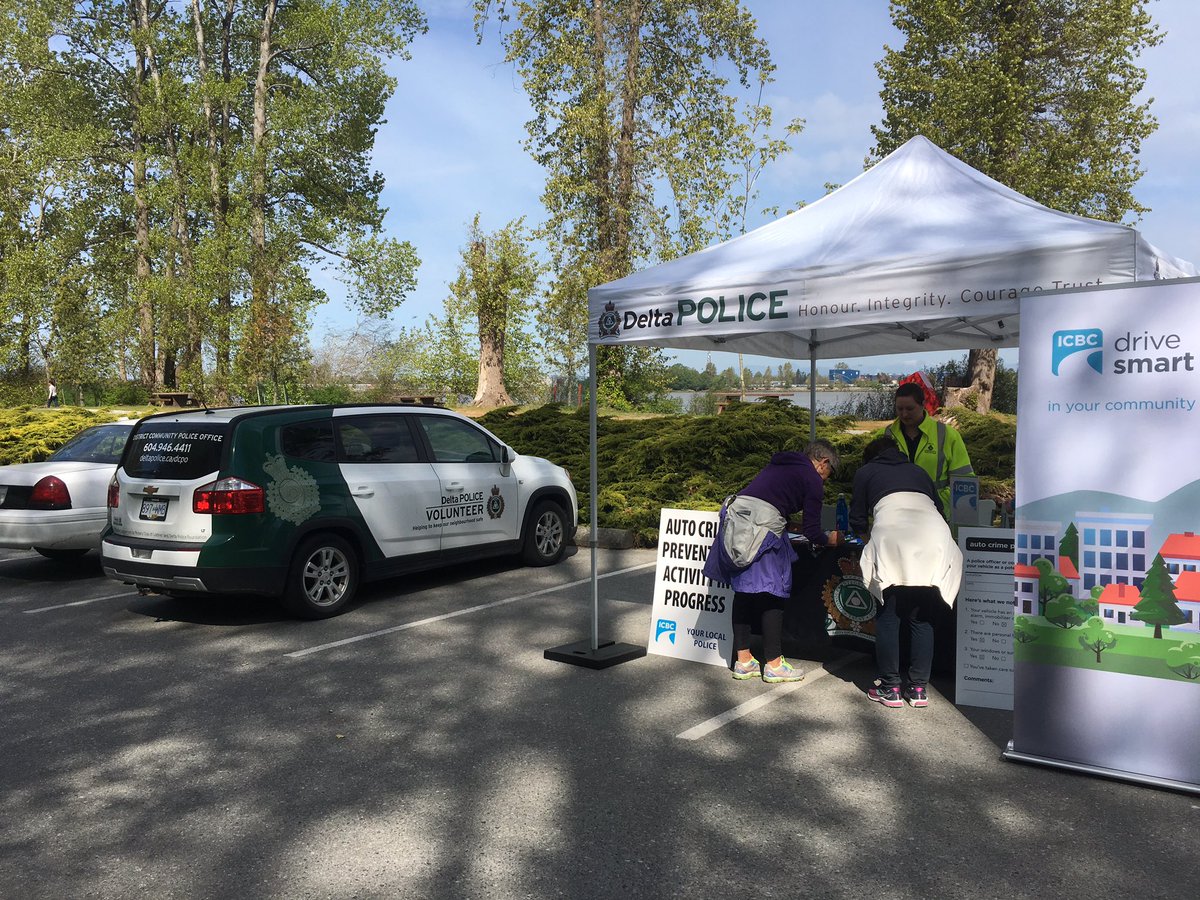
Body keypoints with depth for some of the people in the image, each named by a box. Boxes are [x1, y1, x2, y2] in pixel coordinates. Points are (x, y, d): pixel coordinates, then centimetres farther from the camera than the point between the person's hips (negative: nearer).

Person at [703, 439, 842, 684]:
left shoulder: (778, 465, 26)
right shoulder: (812, 479, 4)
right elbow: (811, 531, 3)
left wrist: (788, 526, 38)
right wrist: (829, 540, 22)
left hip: (734, 517, 8)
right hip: (762, 527, -8)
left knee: (743, 590, 14)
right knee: (772, 594, 4)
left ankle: (743, 660, 20)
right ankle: (773, 665, 10)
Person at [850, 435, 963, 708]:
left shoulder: (866, 472, 24)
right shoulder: (918, 471, 33)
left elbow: (858, 522, 21)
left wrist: (869, 535, 43)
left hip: (892, 537, -3)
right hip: (935, 537, 3)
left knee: (888, 616, 5)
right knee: (922, 617, 10)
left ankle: (890, 688, 6)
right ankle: (918, 688, 11)